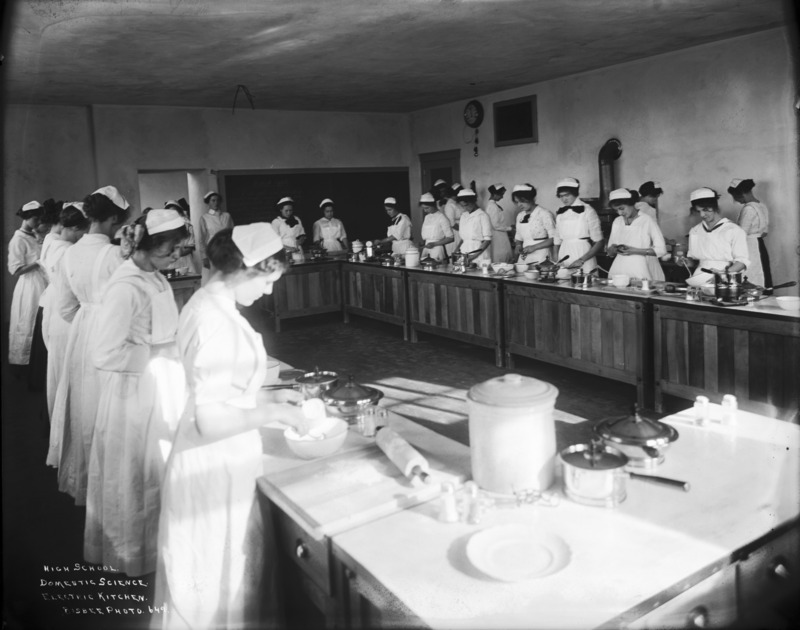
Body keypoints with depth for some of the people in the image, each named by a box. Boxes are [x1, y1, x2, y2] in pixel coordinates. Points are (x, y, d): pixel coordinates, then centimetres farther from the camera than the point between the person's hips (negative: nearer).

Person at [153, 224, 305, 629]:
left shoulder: (206, 303, 3)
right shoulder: (218, 323, -27)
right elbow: (211, 421, -28)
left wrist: (268, 394, 9)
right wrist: (273, 412, -16)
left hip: (215, 459, 9)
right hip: (217, 464, -9)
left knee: (223, 573, 27)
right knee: (222, 577, 12)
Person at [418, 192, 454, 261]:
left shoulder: (442, 218, -8)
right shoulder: (427, 217, 12)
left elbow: (450, 238, -9)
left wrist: (434, 244, -14)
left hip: (437, 249, -6)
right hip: (426, 248, 6)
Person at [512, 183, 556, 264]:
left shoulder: (545, 214, -6)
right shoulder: (520, 216, 12)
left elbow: (554, 239, -9)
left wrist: (534, 247, -14)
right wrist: (518, 246, 0)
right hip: (523, 259, 5)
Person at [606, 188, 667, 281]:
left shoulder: (647, 220, -3)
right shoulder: (617, 222, 10)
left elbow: (661, 250, -5)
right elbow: (610, 252, 13)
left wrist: (635, 251, -14)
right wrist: (613, 249, -9)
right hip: (620, 271, 4)